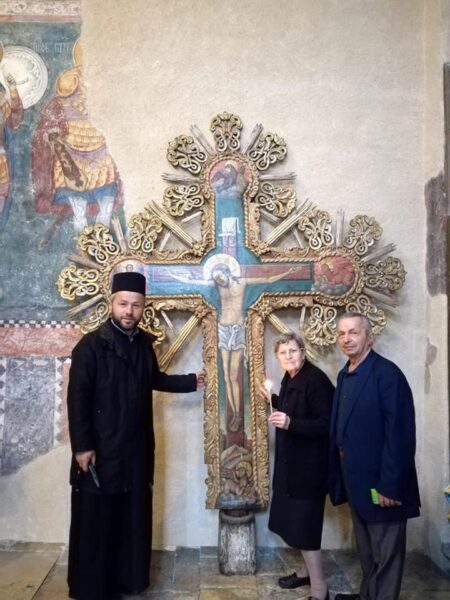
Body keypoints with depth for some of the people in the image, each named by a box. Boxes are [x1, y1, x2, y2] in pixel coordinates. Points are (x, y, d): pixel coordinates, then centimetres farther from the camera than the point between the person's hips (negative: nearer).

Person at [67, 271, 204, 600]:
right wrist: (82, 446, -18)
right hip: (99, 449, -5)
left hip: (137, 447, 6)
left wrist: (190, 381, 19)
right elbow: (77, 398, -15)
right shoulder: (91, 345, -13)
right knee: (96, 520, 6)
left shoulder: (144, 344, 5)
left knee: (134, 517, 16)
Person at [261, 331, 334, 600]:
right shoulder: (290, 378, 6)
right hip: (292, 461, 9)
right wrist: (273, 399, 8)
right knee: (294, 519, 19)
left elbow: (326, 425, -26)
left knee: (304, 522, -3)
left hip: (309, 463, -9)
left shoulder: (316, 379, -21)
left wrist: (290, 423, -34)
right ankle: (308, 570, 37)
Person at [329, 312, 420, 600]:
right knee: (366, 549, 24)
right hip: (356, 479, 8)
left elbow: (400, 434, -23)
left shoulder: (387, 373, -20)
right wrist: (340, 474, 7)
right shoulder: (345, 375, 7)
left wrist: (390, 485, -23)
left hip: (380, 482, -8)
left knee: (385, 553, 10)